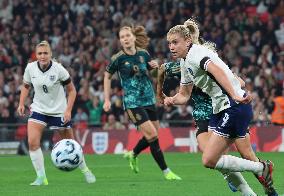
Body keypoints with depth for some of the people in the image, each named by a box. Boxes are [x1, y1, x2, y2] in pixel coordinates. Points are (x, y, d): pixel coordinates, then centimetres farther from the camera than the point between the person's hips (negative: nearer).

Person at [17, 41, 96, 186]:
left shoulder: (59, 69, -18)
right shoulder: (30, 68, -9)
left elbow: (71, 90, -8)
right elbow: (26, 86, 10)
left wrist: (68, 110, -16)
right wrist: (21, 103, -1)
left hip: (59, 112, -2)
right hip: (38, 109, 2)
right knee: (32, 142, -17)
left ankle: (85, 170, 32)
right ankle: (41, 177, -10)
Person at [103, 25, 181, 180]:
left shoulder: (143, 54, 0)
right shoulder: (118, 58, -10)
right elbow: (107, 76, 5)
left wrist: (154, 66, -4)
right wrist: (107, 100, 2)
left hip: (148, 99, 5)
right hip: (132, 102, -5)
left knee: (151, 135, 11)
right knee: (152, 135, -13)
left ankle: (132, 155, 40)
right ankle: (166, 171, -5)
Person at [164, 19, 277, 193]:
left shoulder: (195, 53, -14)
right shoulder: (185, 62, 16)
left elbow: (217, 70, -33)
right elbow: (184, 95, 24)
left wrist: (234, 96, -47)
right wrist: (172, 100, 1)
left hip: (235, 107, -10)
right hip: (220, 109, 10)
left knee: (209, 161, -12)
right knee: (213, 159, 9)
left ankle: (261, 168, 1)